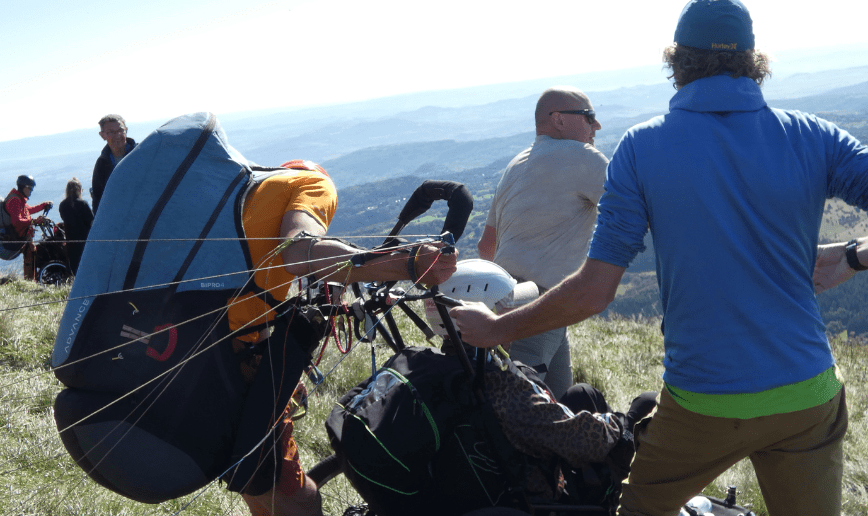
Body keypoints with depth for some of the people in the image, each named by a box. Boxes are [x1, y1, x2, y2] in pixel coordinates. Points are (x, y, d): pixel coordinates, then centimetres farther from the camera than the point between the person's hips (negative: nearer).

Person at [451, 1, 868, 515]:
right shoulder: (815, 137, -4)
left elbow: (592, 292, -10)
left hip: (700, 404, -1)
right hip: (808, 396, 2)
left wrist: (495, 328, 2)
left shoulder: (641, 147, -8)